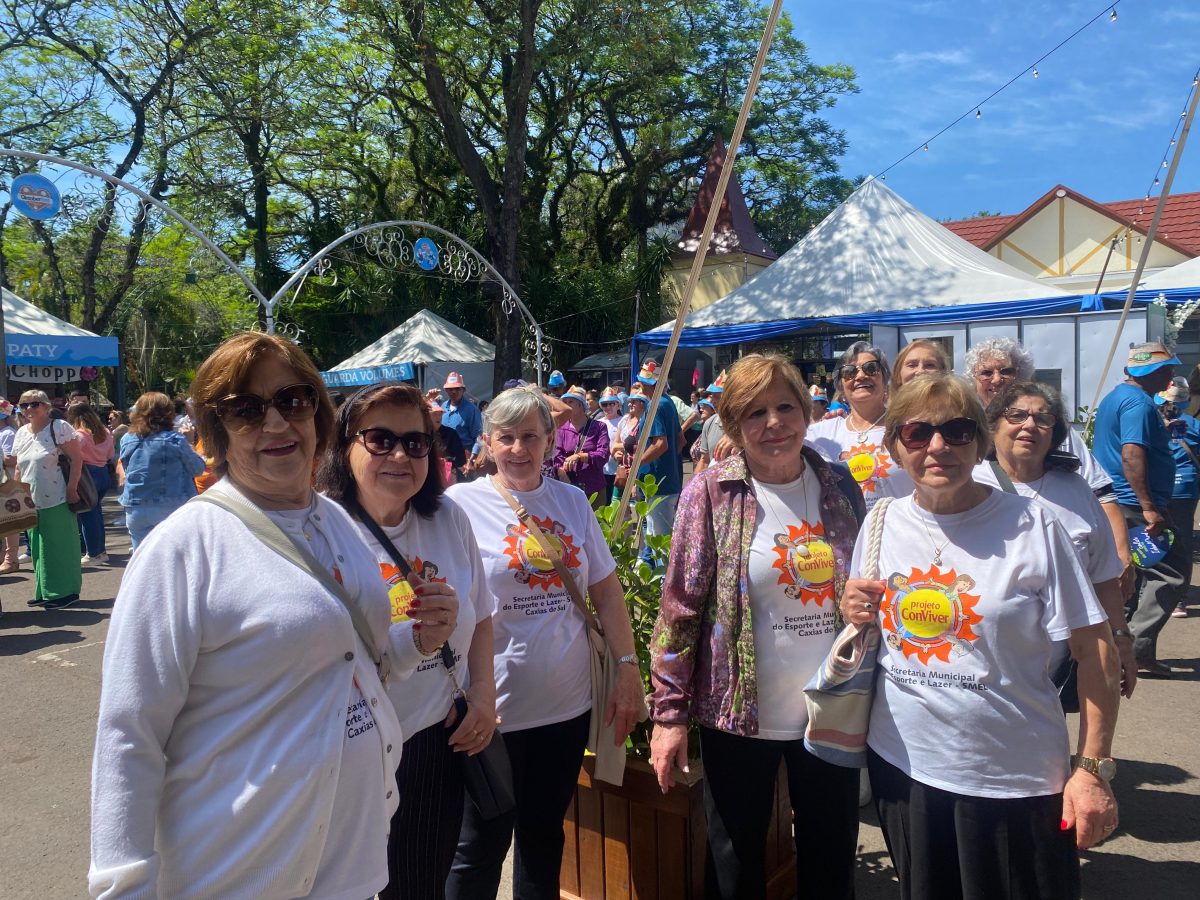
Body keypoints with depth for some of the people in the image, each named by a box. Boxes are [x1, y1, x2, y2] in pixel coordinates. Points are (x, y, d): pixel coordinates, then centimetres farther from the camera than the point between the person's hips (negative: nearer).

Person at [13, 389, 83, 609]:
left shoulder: (59, 427, -8)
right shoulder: (21, 433, 12)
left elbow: (76, 458, -13)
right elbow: (19, 467, 18)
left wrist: (72, 489, -18)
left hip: (57, 500, -7)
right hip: (32, 501, 7)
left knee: (60, 546, 0)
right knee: (38, 548, 12)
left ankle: (66, 591, 8)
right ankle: (46, 592, 21)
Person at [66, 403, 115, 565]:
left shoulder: (81, 434, -15)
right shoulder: (105, 432, 7)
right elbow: (110, 455, 16)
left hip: (88, 475, -7)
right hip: (103, 474, 7)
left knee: (87, 515, 3)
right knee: (96, 512, 17)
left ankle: (93, 554, 8)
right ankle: (101, 550, 23)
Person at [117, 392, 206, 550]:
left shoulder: (127, 440, 0)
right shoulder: (174, 440, -12)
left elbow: (124, 469, 16)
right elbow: (198, 468, -2)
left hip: (136, 510, 4)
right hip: (172, 508, -4)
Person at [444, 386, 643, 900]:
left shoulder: (572, 501, 2)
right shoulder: (460, 505, -9)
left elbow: (606, 589, 7)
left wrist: (627, 667, 2)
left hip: (568, 705, 4)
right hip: (491, 711, -3)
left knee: (544, 835, 20)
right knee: (481, 847, 11)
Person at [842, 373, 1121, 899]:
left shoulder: (1031, 526, -11)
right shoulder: (880, 524, 1)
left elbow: (1095, 651, -8)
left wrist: (1094, 768, -11)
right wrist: (855, 617, -9)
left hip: (1018, 778, -3)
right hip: (902, 765, 4)